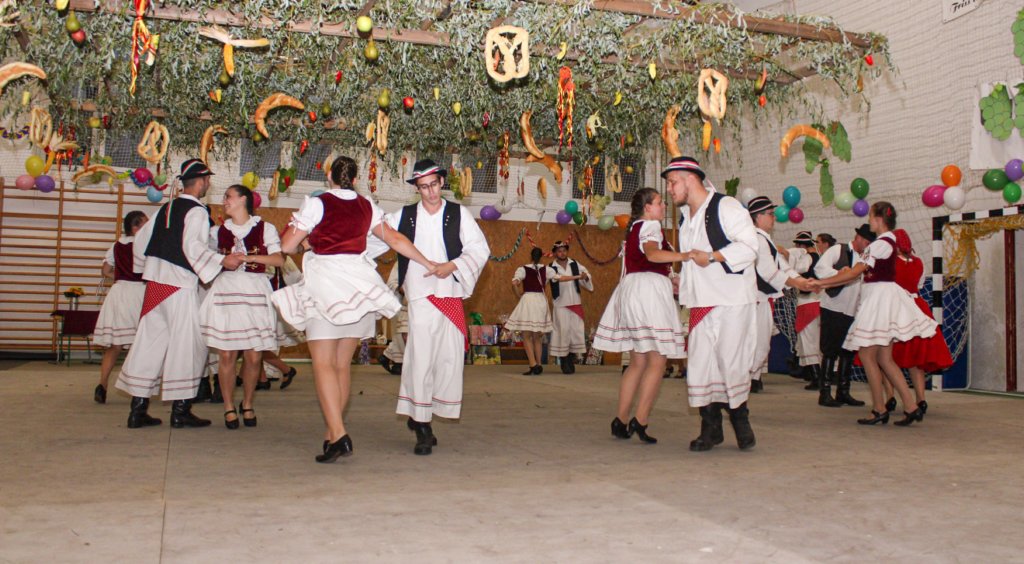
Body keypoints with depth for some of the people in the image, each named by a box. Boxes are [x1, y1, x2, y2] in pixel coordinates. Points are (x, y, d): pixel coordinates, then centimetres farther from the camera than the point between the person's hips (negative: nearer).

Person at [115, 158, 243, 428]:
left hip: (155, 283, 8)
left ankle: (138, 409, 14)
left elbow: (141, 239, 20)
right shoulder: (197, 211, -9)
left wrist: (148, 267, 33)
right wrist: (222, 261, -24)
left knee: (151, 342, 11)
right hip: (180, 285, -8)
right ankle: (180, 411, 4)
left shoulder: (166, 208, 15)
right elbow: (193, 247, -23)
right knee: (186, 344, 1)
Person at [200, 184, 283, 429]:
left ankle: (247, 404, 18)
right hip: (225, 291, 2)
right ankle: (229, 407, 11)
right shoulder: (218, 231, 16)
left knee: (254, 356, -2)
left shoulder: (265, 228, 7)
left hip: (255, 292, -2)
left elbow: (279, 260, -3)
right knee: (227, 354, -3)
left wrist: (249, 257, -11)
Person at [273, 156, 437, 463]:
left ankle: (338, 435, -17)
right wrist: (427, 264, 25)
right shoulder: (367, 207, 10)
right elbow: (395, 239, 15)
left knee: (324, 363, -5)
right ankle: (333, 432, 18)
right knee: (342, 364, 12)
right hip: (358, 284, 5)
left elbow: (287, 246, -5)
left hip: (325, 285, -5)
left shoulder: (317, 203, -4)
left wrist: (295, 224, 16)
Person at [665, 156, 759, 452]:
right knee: (700, 364, 2)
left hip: (733, 300, -7)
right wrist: (680, 280, 14)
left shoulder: (726, 207, -9)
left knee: (731, 362, -5)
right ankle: (710, 428, 12)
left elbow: (749, 246, -17)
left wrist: (712, 257, -18)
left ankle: (741, 422, 16)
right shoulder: (686, 217, 16)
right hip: (701, 302, 7)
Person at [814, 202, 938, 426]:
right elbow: (862, 273, 16)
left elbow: (855, 272, -18)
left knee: (867, 355, -3)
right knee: (884, 359, 9)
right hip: (878, 298, 10)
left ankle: (879, 410, 5)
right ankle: (911, 407, 9)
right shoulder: (887, 241, 17)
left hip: (880, 298, -10)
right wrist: (827, 284, 13)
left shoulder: (882, 243, -14)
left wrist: (821, 282, -15)